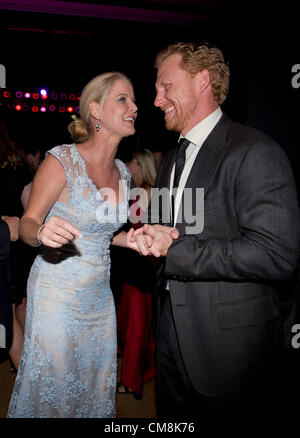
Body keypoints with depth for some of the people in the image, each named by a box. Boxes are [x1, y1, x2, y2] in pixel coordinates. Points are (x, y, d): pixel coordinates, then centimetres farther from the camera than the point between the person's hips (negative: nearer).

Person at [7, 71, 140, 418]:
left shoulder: (122, 172, 4)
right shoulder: (61, 161, -16)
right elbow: (27, 224, -10)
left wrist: (130, 240, 0)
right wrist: (42, 231, -32)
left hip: (100, 295, 6)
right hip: (57, 294, -6)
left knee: (95, 386, 19)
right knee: (50, 387, 10)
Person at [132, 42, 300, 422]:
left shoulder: (254, 152, -16)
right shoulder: (171, 160, 13)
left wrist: (175, 247, -20)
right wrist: (151, 239, -4)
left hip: (230, 346, -7)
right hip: (174, 337, 8)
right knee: (173, 422, 22)